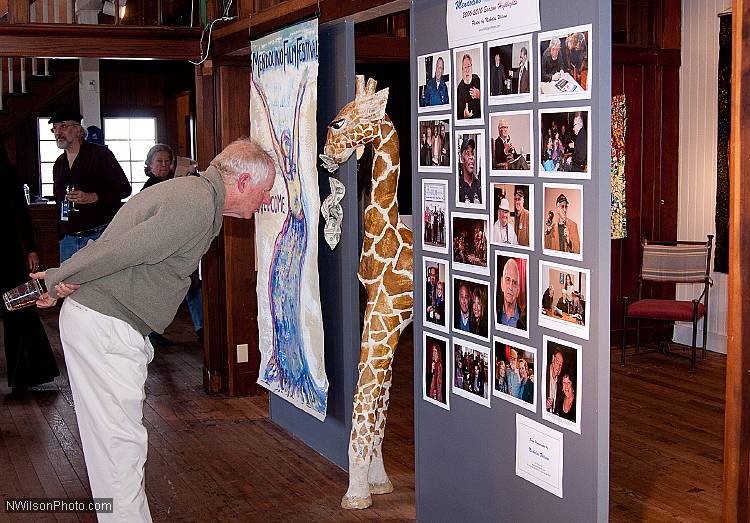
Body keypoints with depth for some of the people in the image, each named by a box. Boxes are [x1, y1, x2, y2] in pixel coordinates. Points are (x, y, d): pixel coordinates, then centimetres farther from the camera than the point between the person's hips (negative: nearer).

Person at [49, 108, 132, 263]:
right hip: (68, 238, 6)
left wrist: (92, 197, -20)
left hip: (98, 236, -6)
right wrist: (61, 235, 18)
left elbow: (124, 188, -7)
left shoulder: (100, 154, -3)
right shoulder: (59, 164, 17)